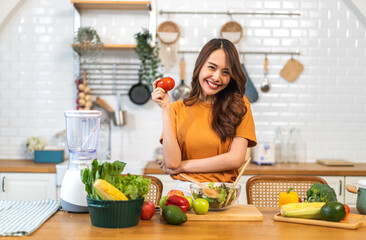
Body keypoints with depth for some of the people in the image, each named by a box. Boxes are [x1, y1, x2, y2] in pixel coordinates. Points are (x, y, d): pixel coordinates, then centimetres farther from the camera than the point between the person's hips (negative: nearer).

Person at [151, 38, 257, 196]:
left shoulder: (239, 106, 5)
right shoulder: (177, 109, 7)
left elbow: (236, 159, -4)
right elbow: (172, 162, -4)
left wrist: (182, 165, -2)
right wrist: (165, 109, -5)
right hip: (185, 192, 1)